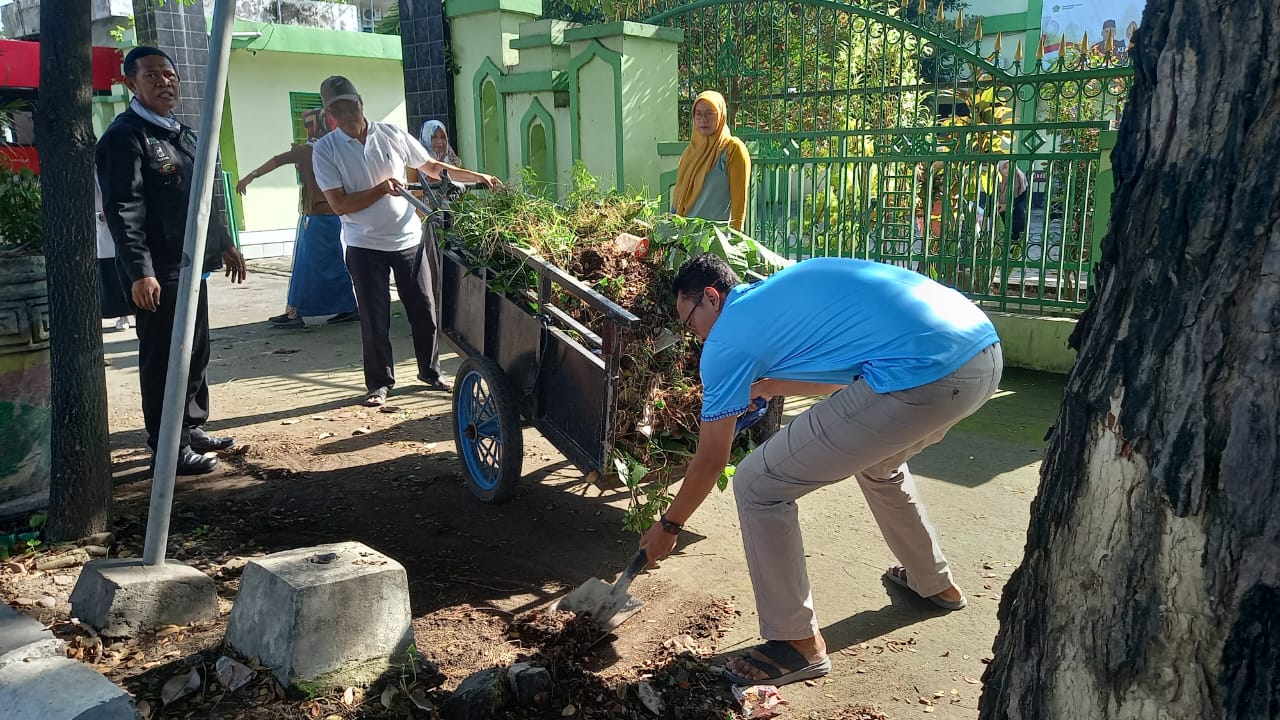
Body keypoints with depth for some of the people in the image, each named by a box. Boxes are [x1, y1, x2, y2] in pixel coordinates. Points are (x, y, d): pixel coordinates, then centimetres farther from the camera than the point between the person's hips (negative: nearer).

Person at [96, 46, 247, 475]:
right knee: (164, 361, -3)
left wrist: (225, 244, 23)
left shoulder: (183, 134, 18)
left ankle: (192, 430, 31)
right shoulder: (125, 136, -11)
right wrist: (139, 270, -25)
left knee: (196, 353, 17)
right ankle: (169, 451, 6)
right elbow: (122, 210, -18)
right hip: (158, 273, -9)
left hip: (191, 266, 9)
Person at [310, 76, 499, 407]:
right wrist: (381, 190, -22)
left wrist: (478, 177, 5)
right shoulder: (325, 150, -7)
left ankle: (430, 372, 28)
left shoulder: (392, 134, 0)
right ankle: (379, 382, 20)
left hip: (409, 239, 3)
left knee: (424, 310, 10)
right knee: (375, 320, 4)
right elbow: (339, 204, -12)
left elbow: (432, 167, 9)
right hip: (365, 247, -2)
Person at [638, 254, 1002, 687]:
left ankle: (798, 643, 17)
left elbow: (711, 460, 13)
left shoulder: (728, 339, 5)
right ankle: (935, 582, 55)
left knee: (758, 488, 3)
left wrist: (668, 526, 27)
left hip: (922, 374, -9)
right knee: (878, 464, 38)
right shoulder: (786, 286, 26)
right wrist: (765, 387, 42)